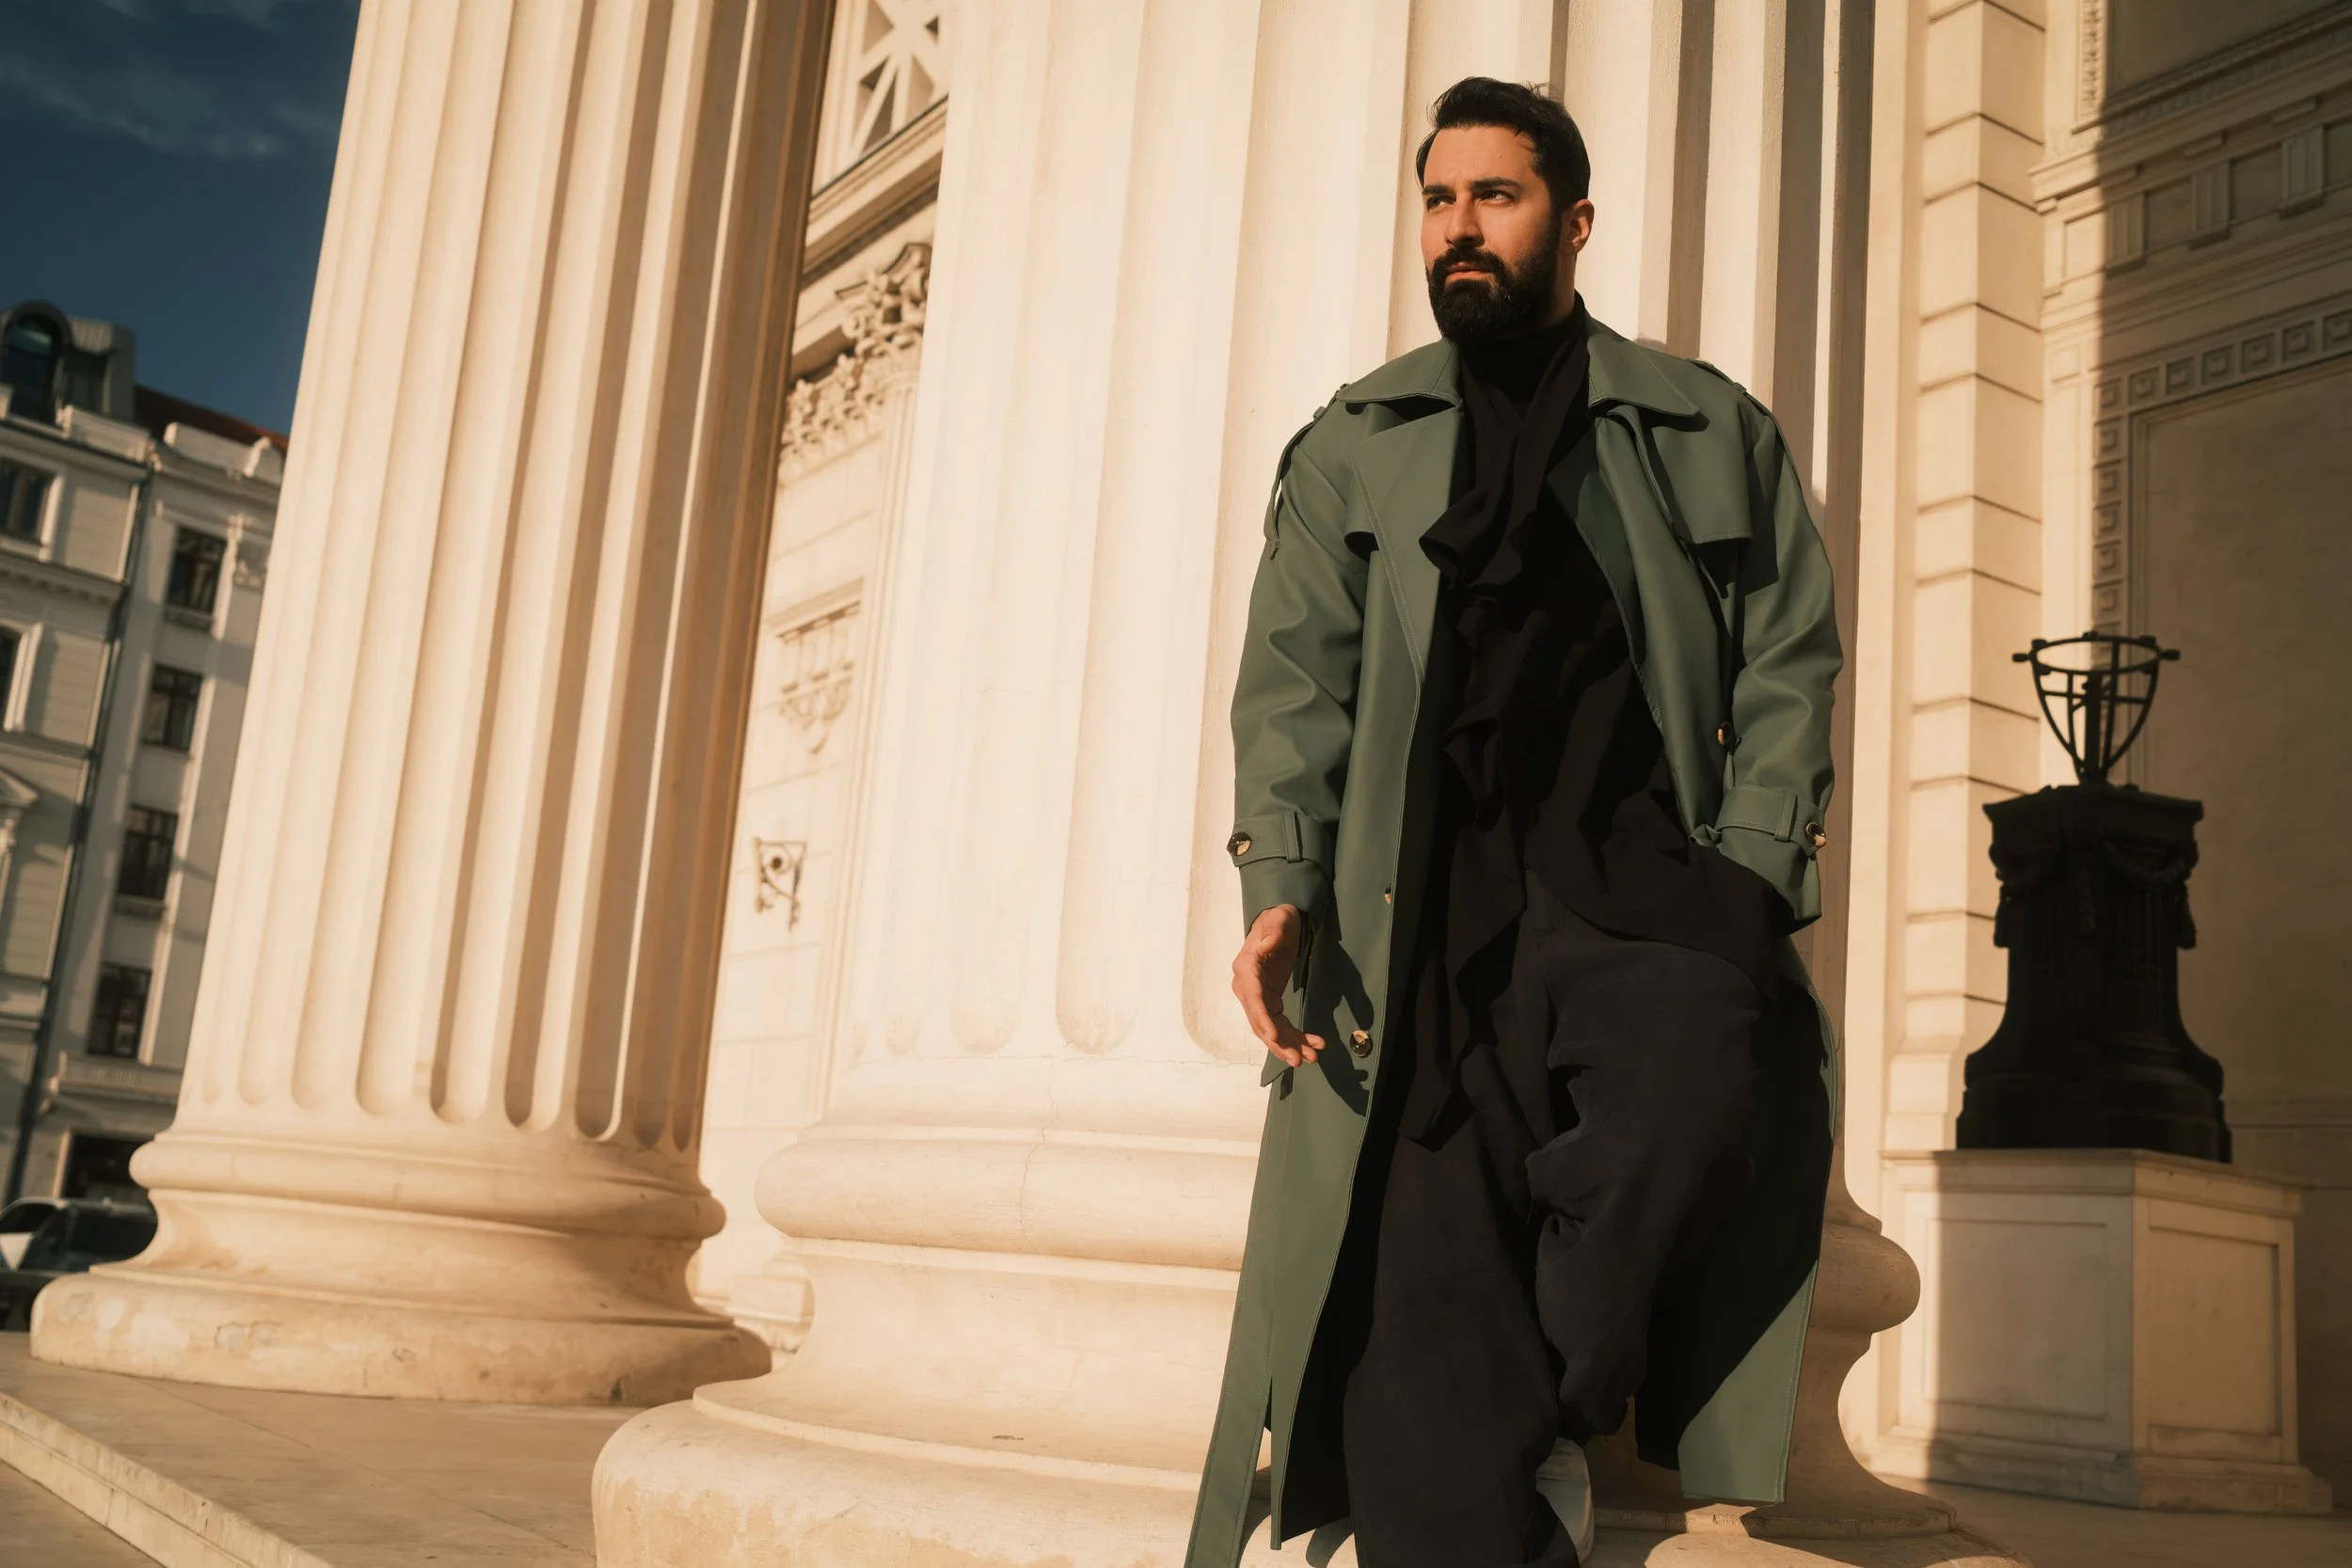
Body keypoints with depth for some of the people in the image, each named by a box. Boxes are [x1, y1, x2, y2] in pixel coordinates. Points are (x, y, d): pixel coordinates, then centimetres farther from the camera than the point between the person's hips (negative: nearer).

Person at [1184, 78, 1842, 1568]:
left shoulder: (1713, 434, 15)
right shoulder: (1351, 447, 17)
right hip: (1420, 915, 1)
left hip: (1631, 884, -1)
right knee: (1421, 1289, -8)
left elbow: (1789, 660, 8)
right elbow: (1295, 677, 9)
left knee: (1705, 1059, -32)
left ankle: (1552, 1435, -11)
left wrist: (1746, 885, -7)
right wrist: (1281, 882, -7)